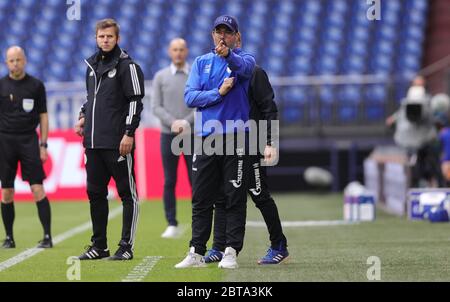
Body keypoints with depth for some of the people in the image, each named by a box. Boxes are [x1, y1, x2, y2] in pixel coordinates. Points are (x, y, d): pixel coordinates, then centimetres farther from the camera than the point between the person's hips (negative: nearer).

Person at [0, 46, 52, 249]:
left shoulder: (36, 85, 4)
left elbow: (43, 116, 7)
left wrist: (43, 145, 1)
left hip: (29, 140, -1)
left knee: (37, 188, -8)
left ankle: (47, 236, -7)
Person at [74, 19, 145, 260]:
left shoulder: (126, 65, -6)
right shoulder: (92, 65, 16)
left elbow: (135, 101, -10)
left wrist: (129, 133, -15)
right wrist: (83, 117, 11)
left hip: (118, 143, -8)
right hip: (93, 141, 8)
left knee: (127, 193, -2)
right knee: (95, 193, 10)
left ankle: (126, 246, 0)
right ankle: (99, 245, 19)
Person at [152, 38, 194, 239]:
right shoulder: (160, 77, 5)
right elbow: (156, 107, -1)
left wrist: (186, 122, -16)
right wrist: (173, 123, -16)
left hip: (193, 134, 0)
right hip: (168, 134, 0)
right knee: (169, 182, -1)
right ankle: (172, 225, 3)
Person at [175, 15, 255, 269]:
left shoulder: (243, 59, 4)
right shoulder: (202, 63, 14)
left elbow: (245, 66, -23)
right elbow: (190, 97, 2)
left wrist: (228, 55, -44)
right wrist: (219, 93, -12)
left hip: (235, 137, -3)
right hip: (206, 138, 3)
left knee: (235, 198, -2)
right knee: (201, 199, 4)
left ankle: (232, 251, 2)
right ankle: (197, 252, 6)